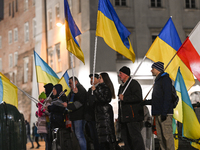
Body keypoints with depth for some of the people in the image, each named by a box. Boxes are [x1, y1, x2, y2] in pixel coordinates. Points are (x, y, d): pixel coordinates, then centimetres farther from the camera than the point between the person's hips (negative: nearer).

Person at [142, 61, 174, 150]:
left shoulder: (165, 79, -6)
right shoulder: (157, 81, 23)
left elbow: (167, 97, -15)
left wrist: (164, 112, -21)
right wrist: (146, 102, 21)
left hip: (165, 113, -9)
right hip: (158, 114, 9)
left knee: (167, 135, -11)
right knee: (160, 136, 7)